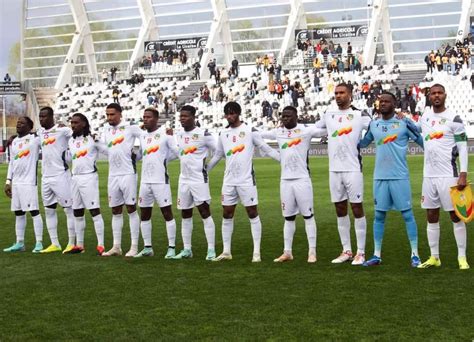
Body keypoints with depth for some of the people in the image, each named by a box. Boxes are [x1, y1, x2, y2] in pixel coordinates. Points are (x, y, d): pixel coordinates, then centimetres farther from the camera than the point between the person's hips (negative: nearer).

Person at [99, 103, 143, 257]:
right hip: (113, 175, 6)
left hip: (128, 174, -6)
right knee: (115, 211, 9)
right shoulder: (107, 131, 14)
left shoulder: (130, 127, -4)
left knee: (131, 209, -2)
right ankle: (116, 246, 16)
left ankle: (134, 246, 0)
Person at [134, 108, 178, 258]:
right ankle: (147, 248, 18)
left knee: (167, 213, -3)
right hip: (145, 181, 7)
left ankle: (171, 248, 2)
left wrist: (162, 158, -1)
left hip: (161, 180, -7)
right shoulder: (142, 135, 12)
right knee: (144, 215, 9)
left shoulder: (165, 133, -6)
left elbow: (176, 152, -7)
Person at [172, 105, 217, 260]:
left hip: (199, 179, -6)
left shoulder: (203, 134, -9)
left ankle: (211, 250, -6)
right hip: (184, 179, 6)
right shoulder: (178, 135, 10)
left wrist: (206, 167, -2)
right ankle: (187, 249, 16)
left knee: (205, 213, -7)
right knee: (185, 215, 9)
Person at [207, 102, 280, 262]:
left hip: (246, 180, -5)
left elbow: (266, 149, -1)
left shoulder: (250, 131, -2)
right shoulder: (223, 134, 11)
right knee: (227, 215, 7)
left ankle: (256, 252, 1)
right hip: (228, 181, 5)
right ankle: (226, 251, 14)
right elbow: (217, 156, 22)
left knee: (253, 214, -2)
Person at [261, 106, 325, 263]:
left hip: (302, 179, -4)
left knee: (308, 215, 1)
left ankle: (312, 251, 6)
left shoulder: (306, 130, -5)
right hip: (285, 180, 5)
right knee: (288, 217, 11)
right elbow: (258, 134, 18)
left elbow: (326, 130, -10)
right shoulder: (278, 132, 9)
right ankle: (287, 252, 17)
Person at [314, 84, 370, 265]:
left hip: (353, 169, -5)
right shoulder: (328, 115, 13)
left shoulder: (359, 115, -1)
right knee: (340, 209, 9)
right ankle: (346, 251, 18)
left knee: (357, 208, -1)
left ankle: (361, 252, 4)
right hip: (334, 170, 5)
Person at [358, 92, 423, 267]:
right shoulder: (373, 125, 9)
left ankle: (415, 254, 6)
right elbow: (362, 143, 24)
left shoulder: (404, 123, -4)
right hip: (380, 177, 4)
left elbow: (423, 141, 0)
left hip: (400, 177, -4)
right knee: (379, 215, 8)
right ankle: (377, 255, 15)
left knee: (407, 214, 0)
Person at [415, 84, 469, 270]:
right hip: (429, 175, 6)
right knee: (432, 217, 9)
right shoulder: (425, 115, 10)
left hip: (448, 175, -5)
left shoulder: (453, 119, -6)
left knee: (455, 216, 0)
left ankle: (462, 257, 6)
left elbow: (463, 148, -8)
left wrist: (463, 174, -15)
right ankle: (434, 257, 17)